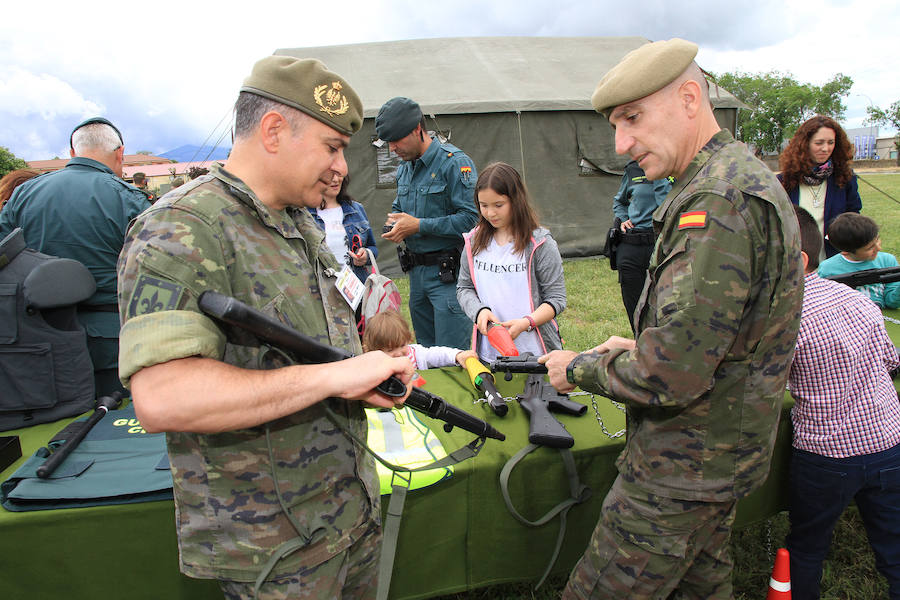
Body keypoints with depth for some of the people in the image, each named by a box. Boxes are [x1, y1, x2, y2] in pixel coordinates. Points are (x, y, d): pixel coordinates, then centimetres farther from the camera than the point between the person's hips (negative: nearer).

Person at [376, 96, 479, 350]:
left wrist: (419, 225, -18)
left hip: (448, 272, -8)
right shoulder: (405, 167, 13)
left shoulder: (454, 162, -13)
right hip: (416, 271, 8)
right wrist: (394, 223, 2)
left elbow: (471, 217, -21)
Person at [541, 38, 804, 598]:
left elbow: (671, 374, -30)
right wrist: (642, 347, 9)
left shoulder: (718, 200, -25)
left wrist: (580, 368, -14)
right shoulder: (746, 176, 10)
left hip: (684, 469, -10)